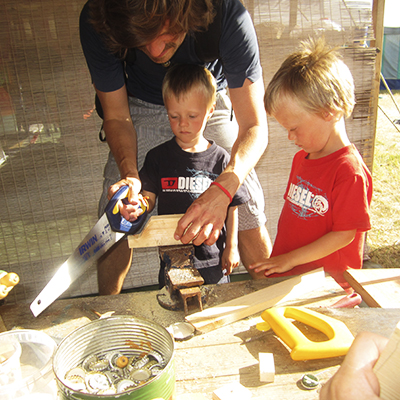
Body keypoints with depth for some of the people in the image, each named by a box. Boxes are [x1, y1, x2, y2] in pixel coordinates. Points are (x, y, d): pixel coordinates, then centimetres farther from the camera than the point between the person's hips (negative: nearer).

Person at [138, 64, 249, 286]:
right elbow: (149, 199, -3)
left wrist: (231, 247, 2)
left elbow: (232, 207, 1)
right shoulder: (158, 157, -2)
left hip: (213, 257, 0)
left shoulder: (221, 159, -6)